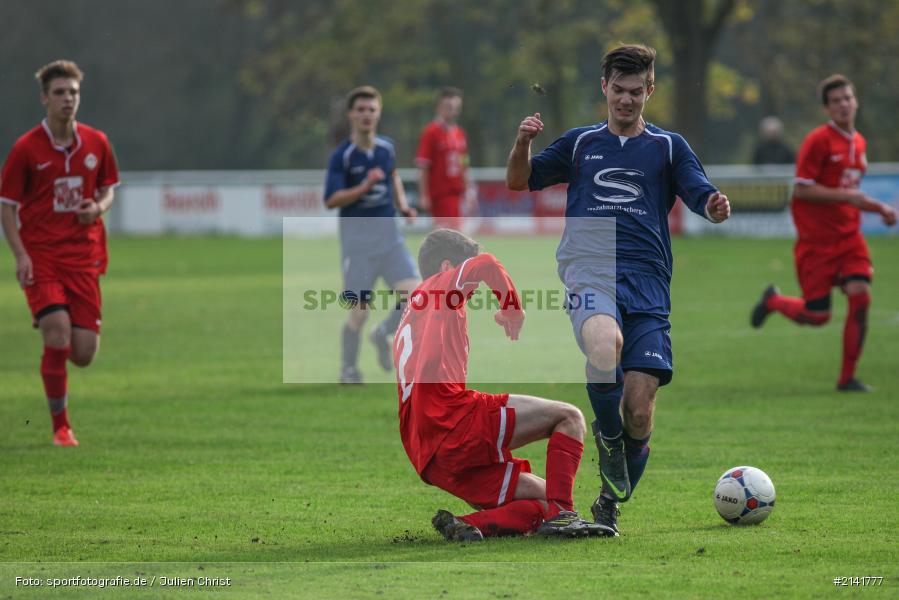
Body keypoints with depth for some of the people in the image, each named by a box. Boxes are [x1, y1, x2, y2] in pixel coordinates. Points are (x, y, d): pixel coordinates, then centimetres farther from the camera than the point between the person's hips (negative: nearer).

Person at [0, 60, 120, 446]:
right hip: (40, 254, -3)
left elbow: (108, 188, 19)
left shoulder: (97, 143, 5)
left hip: (83, 255, 3)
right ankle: (60, 426, -4)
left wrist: (99, 207, -5)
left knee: (83, 354, -3)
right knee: (58, 335, -19)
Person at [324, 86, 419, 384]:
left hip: (387, 229, 4)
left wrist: (403, 205, 11)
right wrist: (363, 188, -28)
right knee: (359, 308, -5)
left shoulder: (386, 148, 5)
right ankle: (348, 370, 15)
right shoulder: (341, 156, -10)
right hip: (357, 233, -4)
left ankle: (383, 335, 18)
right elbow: (331, 200, -16)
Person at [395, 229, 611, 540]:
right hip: (454, 421, -8)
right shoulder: (441, 284, 10)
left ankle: (468, 525, -11)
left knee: (542, 500, 13)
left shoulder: (410, 318, 32)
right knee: (569, 418, -1)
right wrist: (512, 307, 4)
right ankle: (561, 513, -17)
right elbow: (485, 264, -13)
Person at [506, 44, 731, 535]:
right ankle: (607, 437, -9)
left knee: (640, 410, -9)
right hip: (589, 270, -1)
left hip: (648, 282, 1)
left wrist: (717, 206, -19)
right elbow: (519, 181, 20)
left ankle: (610, 505, 13)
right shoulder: (580, 143, 20)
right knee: (605, 342, -36)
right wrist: (522, 143, -1)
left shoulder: (668, 146, 16)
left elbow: (704, 199, 6)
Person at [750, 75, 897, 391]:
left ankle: (847, 377, -2)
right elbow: (802, 189, -16)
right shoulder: (818, 140, -11)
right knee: (817, 316, -4)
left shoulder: (858, 143, 12)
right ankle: (773, 301, 31)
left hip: (849, 235, 6)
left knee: (860, 294, -14)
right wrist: (845, 195, -22)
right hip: (816, 240, -6)